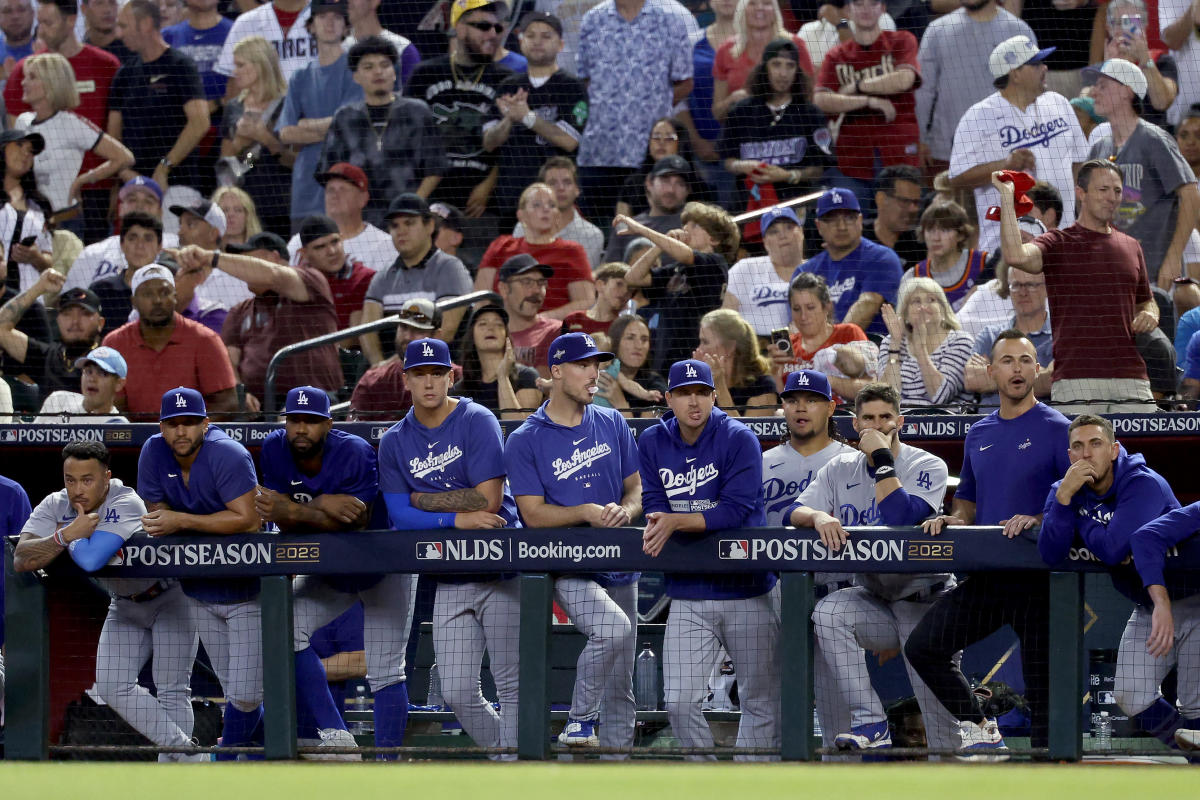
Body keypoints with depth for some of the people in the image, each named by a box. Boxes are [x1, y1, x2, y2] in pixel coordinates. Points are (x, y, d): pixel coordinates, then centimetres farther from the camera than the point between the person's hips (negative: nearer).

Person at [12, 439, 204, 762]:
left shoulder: (126, 504, -33)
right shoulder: (55, 507, -15)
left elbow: (91, 560, -47)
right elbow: (21, 561, -27)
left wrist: (68, 538, -27)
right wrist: (67, 535, -38)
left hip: (168, 599, -6)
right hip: (124, 606, 6)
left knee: (171, 692, -11)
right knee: (112, 687, -4)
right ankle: (188, 752, 3)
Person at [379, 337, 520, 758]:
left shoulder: (478, 421, -6)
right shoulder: (394, 442, 7)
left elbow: (489, 499, -14)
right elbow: (401, 518, -2)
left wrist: (422, 500, -6)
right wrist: (459, 518, -16)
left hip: (500, 570, -4)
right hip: (449, 581, 5)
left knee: (511, 686, -6)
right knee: (458, 694, 2)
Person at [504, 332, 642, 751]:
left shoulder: (612, 424, 9)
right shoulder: (525, 441, -4)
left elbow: (637, 487, 12)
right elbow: (533, 513, -9)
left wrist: (626, 509, -11)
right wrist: (586, 513, -22)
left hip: (619, 566, 5)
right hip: (568, 570, -5)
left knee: (620, 690, 7)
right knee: (614, 627, -32)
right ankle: (580, 721, -14)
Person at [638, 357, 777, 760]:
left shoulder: (739, 439, -8)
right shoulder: (653, 443, 5)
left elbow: (737, 510, -17)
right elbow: (653, 505, 0)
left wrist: (677, 522, -26)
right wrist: (657, 525, -24)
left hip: (748, 594, -3)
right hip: (688, 598, 3)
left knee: (760, 703, 2)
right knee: (679, 701, -6)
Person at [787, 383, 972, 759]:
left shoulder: (927, 467, -7)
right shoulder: (841, 469, 7)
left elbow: (902, 519, -24)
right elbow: (794, 512, -3)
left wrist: (882, 458, -20)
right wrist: (819, 516, -25)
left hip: (925, 599, -4)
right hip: (871, 598, 4)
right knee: (828, 611, -32)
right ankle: (869, 722, -29)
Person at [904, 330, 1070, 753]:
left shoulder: (1056, 429, -4)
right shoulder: (978, 435, 15)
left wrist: (1040, 520, -24)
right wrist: (955, 520, 4)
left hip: (1038, 577, -6)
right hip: (986, 575, 6)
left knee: (1042, 684, -4)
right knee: (923, 646, -2)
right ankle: (977, 728, 11)